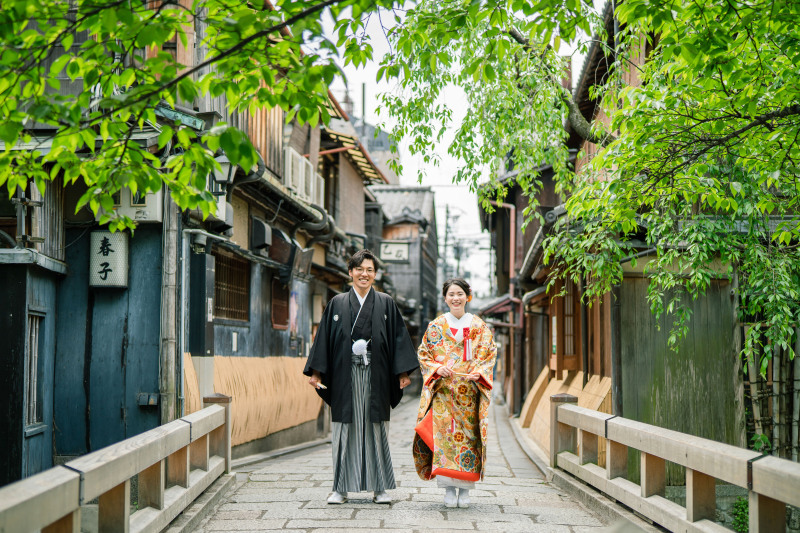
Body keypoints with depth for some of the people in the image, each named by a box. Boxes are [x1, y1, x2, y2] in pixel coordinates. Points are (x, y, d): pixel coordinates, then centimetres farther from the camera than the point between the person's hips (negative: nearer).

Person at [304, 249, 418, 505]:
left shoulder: (386, 304, 7)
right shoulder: (337, 303, 8)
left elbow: (398, 337, 5)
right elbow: (324, 338, 7)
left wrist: (403, 371, -3)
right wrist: (316, 371, -1)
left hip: (375, 376, 0)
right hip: (345, 376, 0)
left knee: (375, 429, 2)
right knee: (345, 430, 2)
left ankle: (379, 487, 9)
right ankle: (341, 488, 8)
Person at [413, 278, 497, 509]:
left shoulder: (479, 327, 8)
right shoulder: (436, 326, 8)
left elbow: (489, 355, 6)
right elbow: (423, 354, 8)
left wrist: (478, 373, -12)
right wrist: (437, 368, -11)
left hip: (470, 391, 0)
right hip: (442, 390, 0)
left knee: (468, 434, -2)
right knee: (443, 433, -8)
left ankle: (465, 489, 5)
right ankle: (449, 489, -1)